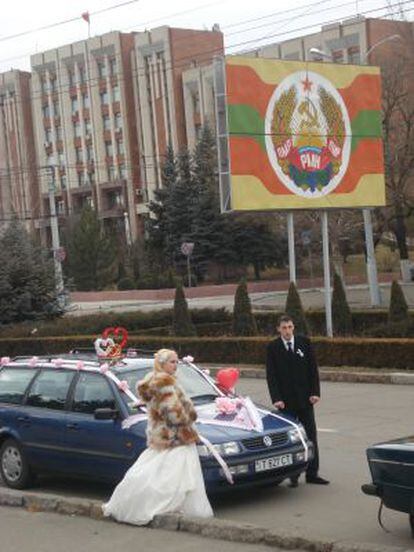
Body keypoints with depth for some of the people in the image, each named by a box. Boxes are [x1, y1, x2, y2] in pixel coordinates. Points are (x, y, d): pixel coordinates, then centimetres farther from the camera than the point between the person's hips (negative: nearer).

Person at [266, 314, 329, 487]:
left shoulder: (304, 343, 2)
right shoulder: (272, 348, -2)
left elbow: (313, 369, 3)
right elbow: (271, 375, -5)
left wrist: (315, 392, -5)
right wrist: (276, 399, -14)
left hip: (305, 399, 2)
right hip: (286, 401, -2)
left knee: (310, 436, 5)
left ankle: (312, 473, 12)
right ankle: (293, 475, 8)